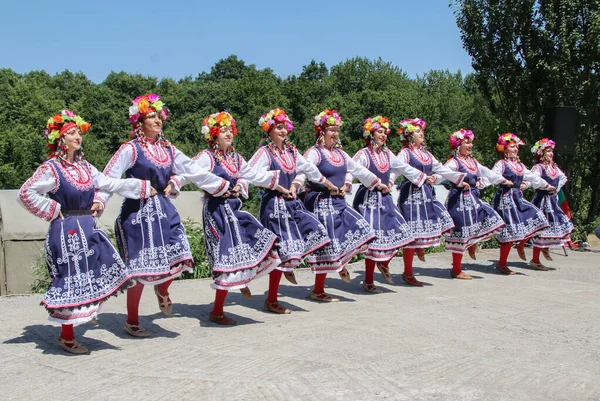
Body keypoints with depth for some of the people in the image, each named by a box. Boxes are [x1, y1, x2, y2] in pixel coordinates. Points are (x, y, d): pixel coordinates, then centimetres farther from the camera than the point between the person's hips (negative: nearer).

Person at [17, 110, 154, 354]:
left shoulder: (85, 167, 11)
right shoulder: (51, 168, -10)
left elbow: (111, 184, 16)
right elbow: (26, 194, -15)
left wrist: (144, 188, 17)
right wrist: (53, 211, -11)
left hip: (87, 229, 7)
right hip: (66, 232, -7)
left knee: (95, 278, 6)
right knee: (71, 282, -1)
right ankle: (67, 338, 12)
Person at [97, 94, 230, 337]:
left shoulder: (168, 149, 12)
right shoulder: (131, 149, -6)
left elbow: (194, 171, 15)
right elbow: (109, 177, -12)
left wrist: (224, 187, 15)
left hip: (164, 210, 5)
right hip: (138, 212, -5)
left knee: (179, 258, -6)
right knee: (140, 268, -1)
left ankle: (162, 290, 29)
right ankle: (131, 321, 17)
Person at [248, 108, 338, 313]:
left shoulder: (291, 151, 11)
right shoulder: (265, 152, -10)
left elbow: (309, 169, 23)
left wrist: (330, 185, 29)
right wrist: (280, 188, -18)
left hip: (292, 204, 8)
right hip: (274, 205, -7)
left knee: (315, 231, -2)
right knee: (281, 250, -7)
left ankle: (289, 267, 21)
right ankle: (271, 301, 7)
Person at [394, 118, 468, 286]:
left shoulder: (427, 154, 17)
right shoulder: (405, 153, -5)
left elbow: (441, 169, 18)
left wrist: (461, 181, 10)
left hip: (427, 194, 8)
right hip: (411, 194, -7)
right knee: (412, 234, -5)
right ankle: (408, 274, 4)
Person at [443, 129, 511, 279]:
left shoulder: (473, 161, 14)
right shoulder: (454, 162, -11)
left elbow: (487, 173, 26)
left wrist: (505, 181, 34)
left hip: (473, 199, 8)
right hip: (460, 199, -8)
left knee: (491, 220, 2)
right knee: (461, 235, -4)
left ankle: (472, 246, 22)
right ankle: (456, 270, 8)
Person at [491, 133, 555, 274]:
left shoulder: (520, 165, 17)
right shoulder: (501, 164, -5)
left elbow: (532, 177, 26)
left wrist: (547, 186, 26)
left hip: (517, 198, 8)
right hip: (505, 198, -8)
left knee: (536, 217, -5)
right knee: (509, 231, -8)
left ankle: (521, 245, 15)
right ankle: (502, 264, 4)